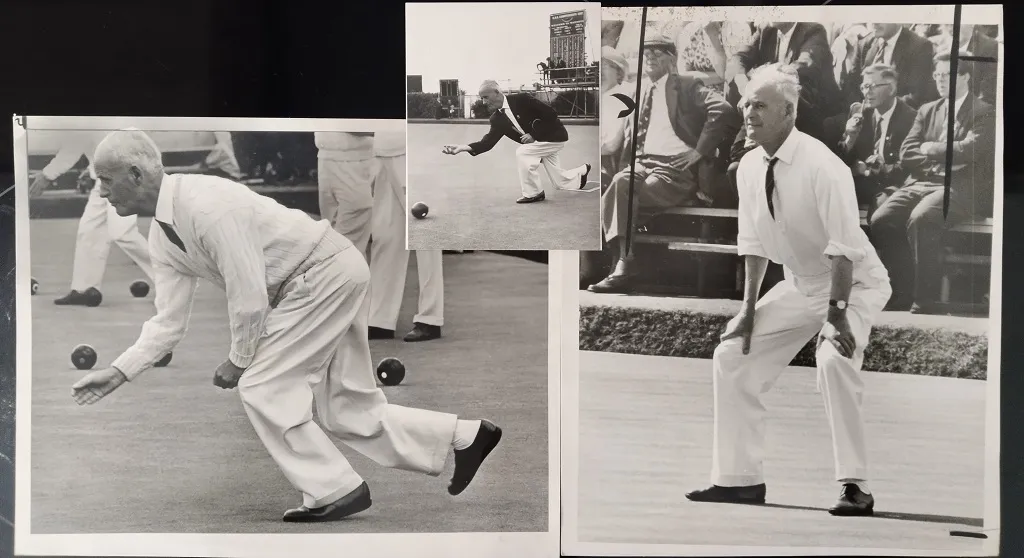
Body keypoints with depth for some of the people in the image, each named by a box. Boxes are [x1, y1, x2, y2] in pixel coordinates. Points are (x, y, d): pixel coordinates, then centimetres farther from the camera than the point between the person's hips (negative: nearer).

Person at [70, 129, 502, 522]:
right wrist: (118, 372, 2)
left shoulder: (206, 204, -25)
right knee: (348, 408, 11)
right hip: (334, 277, 10)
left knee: (262, 387, -8)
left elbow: (249, 296, -23)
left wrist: (238, 361, -9)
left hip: (326, 271, -10)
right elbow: (169, 320, 9)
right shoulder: (163, 237, 4)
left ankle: (333, 491, 1)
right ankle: (466, 436, 20)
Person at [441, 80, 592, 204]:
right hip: (538, 142, 8)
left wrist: (534, 135, -25)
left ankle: (533, 193, -11)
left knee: (522, 152, -27)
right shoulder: (497, 119, -4)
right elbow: (488, 142, -14)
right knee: (561, 182, 14)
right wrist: (463, 148, -28)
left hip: (554, 136, -8)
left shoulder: (521, 100, -24)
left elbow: (550, 114, -23)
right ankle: (583, 170, 49)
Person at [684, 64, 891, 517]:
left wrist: (837, 314, -29)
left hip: (854, 282, -7)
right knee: (731, 356, 2)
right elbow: (753, 243, 3)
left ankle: (855, 487, -20)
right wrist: (749, 309, 1)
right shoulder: (749, 168, -5)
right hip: (800, 284, 7)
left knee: (835, 359, -32)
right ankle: (739, 479, 11)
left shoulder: (821, 165, -26)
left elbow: (843, 248, -27)